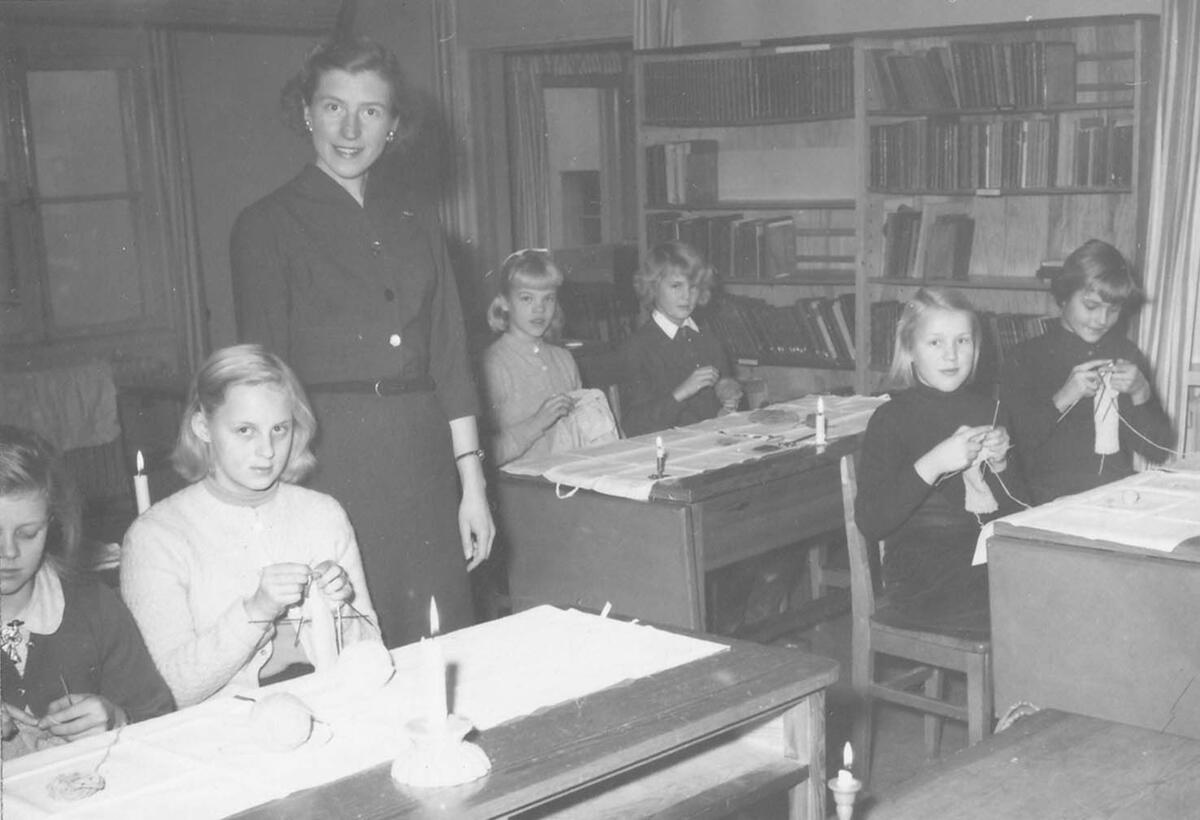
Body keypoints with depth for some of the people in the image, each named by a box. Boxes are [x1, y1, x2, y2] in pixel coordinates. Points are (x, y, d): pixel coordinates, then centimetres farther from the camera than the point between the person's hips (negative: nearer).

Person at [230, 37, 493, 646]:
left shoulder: (416, 229, 14)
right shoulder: (268, 226, 0)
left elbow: (450, 364, 13)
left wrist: (473, 486, 9)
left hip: (422, 459, 4)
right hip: (329, 458, -4)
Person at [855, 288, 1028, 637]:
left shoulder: (989, 411, 14)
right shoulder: (891, 419, -3)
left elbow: (1019, 510, 15)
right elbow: (870, 522, -14)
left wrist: (999, 464, -5)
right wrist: (932, 464, -23)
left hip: (990, 561, 6)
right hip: (923, 582, -6)